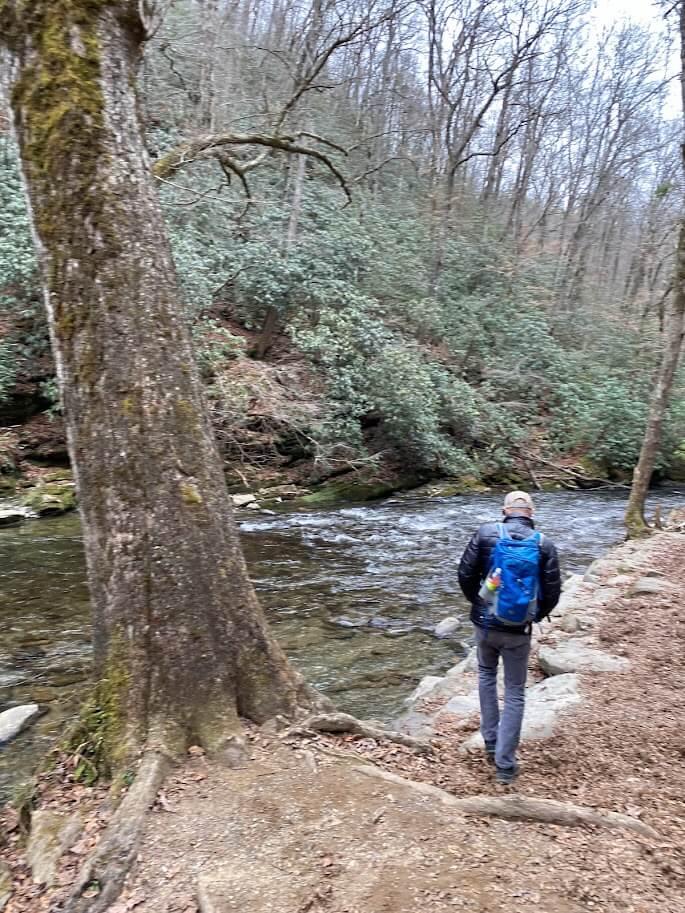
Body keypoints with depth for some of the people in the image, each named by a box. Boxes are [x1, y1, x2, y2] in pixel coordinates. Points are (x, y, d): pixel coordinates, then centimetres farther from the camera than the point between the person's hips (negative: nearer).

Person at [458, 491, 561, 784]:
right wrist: (536, 616, 13)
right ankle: (505, 764, 13)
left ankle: (490, 742, 29)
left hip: (485, 623, 1)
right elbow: (552, 592, -6)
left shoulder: (486, 532, -8)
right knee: (515, 693, 12)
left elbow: (465, 574, -6)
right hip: (519, 630, -1)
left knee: (486, 675, 27)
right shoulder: (544, 543, -7)